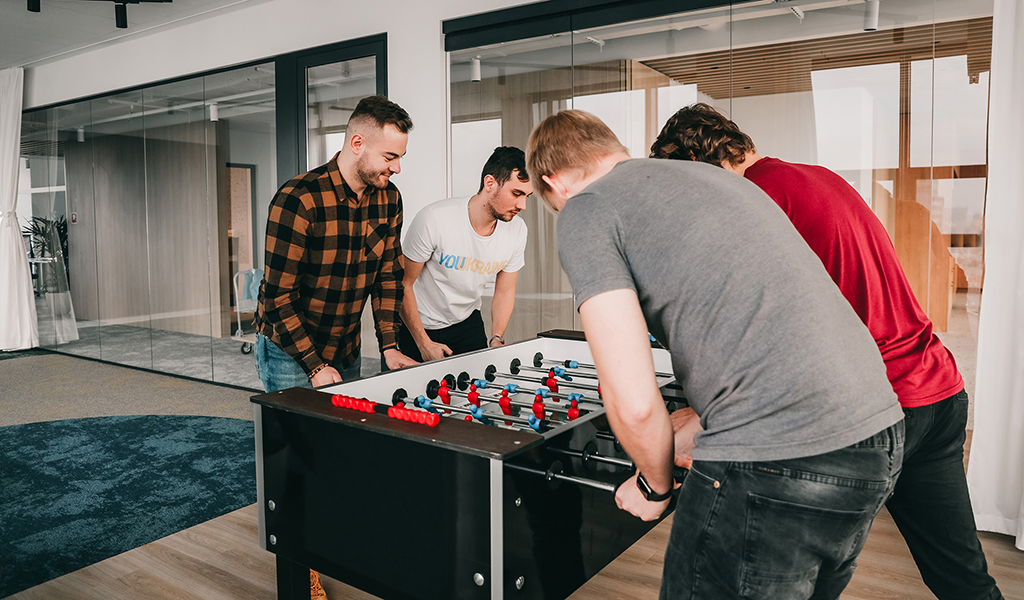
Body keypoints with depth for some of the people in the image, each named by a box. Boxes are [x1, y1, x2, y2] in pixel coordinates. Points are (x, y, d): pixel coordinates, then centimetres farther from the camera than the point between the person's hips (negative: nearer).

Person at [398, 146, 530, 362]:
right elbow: (404, 284, -18)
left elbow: (505, 292, 2)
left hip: (468, 322, 4)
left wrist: (496, 340, -11)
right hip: (420, 326, -3)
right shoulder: (434, 219, -27)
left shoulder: (516, 230, -13)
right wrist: (424, 344, -17)